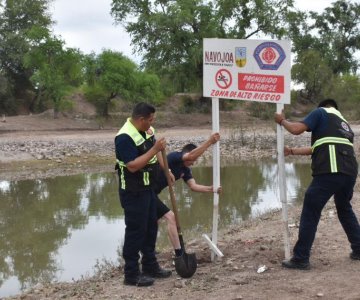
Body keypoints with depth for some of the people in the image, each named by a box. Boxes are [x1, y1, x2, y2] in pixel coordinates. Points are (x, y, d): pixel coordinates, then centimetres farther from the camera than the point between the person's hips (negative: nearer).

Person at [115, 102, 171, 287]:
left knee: (150, 228, 17)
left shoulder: (147, 131, 5)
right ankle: (131, 275, 8)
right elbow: (133, 166, -29)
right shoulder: (125, 137, -24)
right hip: (133, 193, -9)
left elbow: (155, 153, 21)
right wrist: (154, 149, -29)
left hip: (148, 189, 9)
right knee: (135, 231, -2)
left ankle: (150, 266, 31)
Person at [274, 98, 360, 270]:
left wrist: (282, 121, 19)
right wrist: (291, 151, 39)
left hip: (330, 172, -7)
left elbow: (296, 129, -1)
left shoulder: (321, 112, 11)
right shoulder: (344, 123, 32)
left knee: (310, 213, 1)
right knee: (345, 209, 28)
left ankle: (301, 259, 2)